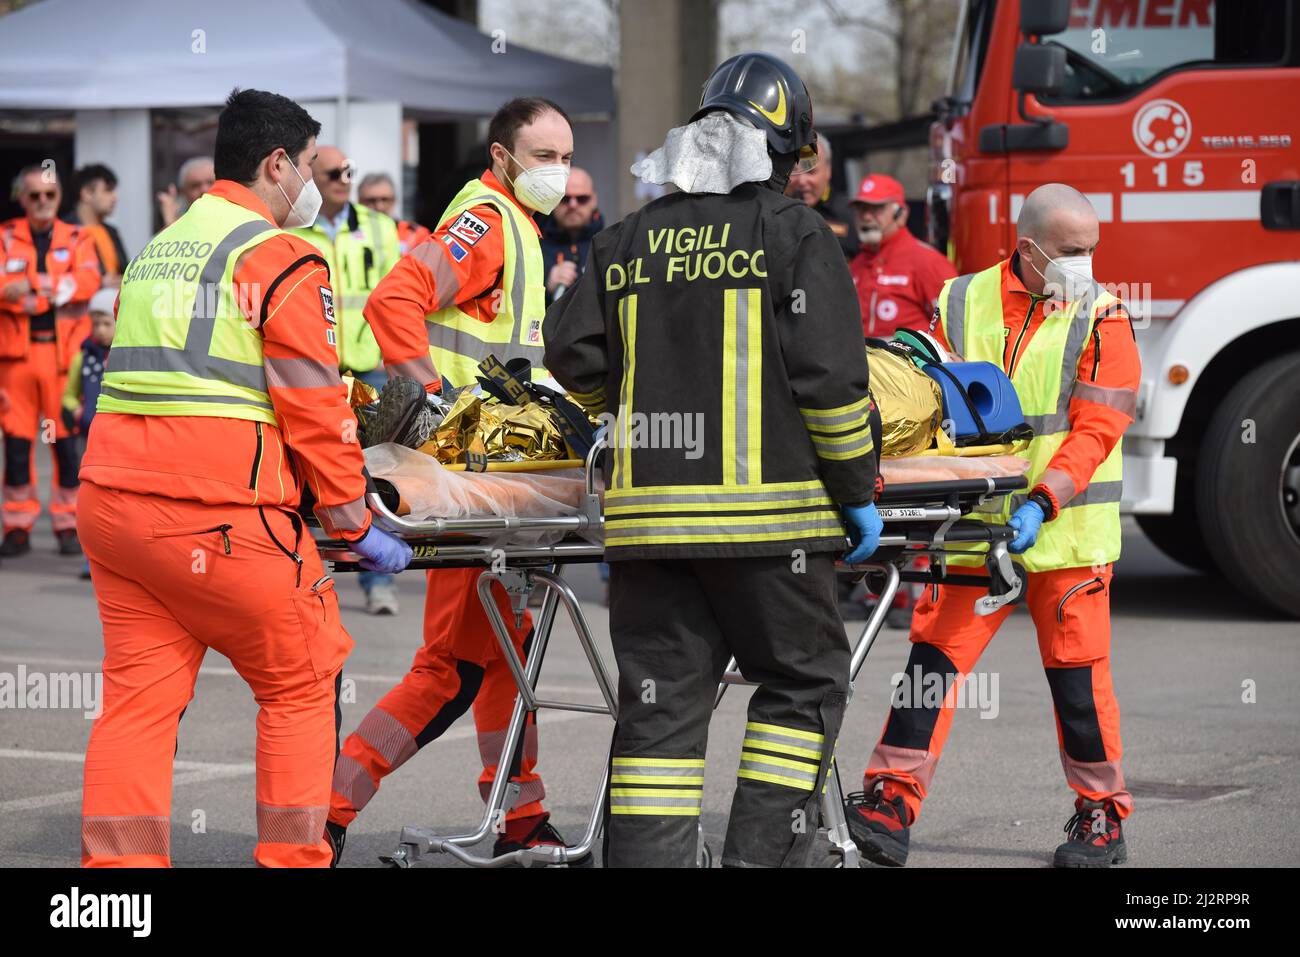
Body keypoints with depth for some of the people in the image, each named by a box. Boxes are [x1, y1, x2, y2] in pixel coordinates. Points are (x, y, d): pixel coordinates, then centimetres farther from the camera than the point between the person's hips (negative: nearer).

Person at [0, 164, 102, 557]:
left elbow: (89, 280, -8)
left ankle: (68, 524, 7)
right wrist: (56, 286, -19)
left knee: (67, 437, -1)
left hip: (64, 350, 0)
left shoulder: (77, 239, 10)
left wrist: (32, 285, -17)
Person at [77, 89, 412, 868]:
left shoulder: (156, 250, 21)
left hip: (111, 500, 7)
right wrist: (355, 524, 1)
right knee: (303, 685, 7)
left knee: (139, 694, 7)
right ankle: (294, 858, 8)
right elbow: (313, 406, -6)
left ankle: (118, 862, 3)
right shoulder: (280, 257, -3)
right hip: (219, 517, -7)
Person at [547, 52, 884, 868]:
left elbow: (575, 356, 12)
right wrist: (859, 494, 1)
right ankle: (763, 851, 3)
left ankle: (647, 857, 3)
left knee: (660, 703, 7)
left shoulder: (631, 241, 11)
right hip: (765, 514, -4)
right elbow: (829, 377, -9)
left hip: (645, 511, 4)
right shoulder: (796, 236, -3)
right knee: (803, 682, 10)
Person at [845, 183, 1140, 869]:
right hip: (972, 527, 2)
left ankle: (1101, 814, 17)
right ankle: (892, 800, 2)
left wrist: (1042, 503, -22)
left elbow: (1095, 428, -10)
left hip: (1066, 530, -2)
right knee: (935, 652, -2)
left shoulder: (1100, 317, -3)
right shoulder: (962, 304, 4)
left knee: (1076, 671, 3)